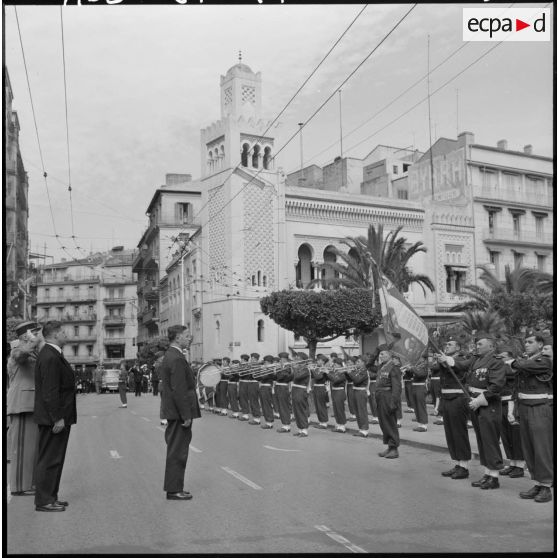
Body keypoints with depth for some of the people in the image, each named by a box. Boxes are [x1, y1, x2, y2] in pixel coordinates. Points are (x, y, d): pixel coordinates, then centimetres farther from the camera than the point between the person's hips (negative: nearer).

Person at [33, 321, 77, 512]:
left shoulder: (53, 354, 14)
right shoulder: (50, 357, -19)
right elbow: (50, 392, -23)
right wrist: (58, 418, -22)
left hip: (57, 417, 11)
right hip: (54, 418, -11)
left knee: (55, 459, 16)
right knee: (49, 459, -2)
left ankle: (50, 496, 26)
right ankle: (43, 501, 6)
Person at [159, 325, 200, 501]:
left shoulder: (169, 356, 13)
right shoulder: (177, 359, -20)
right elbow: (179, 391, -23)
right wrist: (186, 416, -21)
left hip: (173, 412, 10)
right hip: (179, 413, -10)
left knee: (175, 450, 16)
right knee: (178, 451, -2)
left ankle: (173, 487, 25)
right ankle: (174, 490, 6)